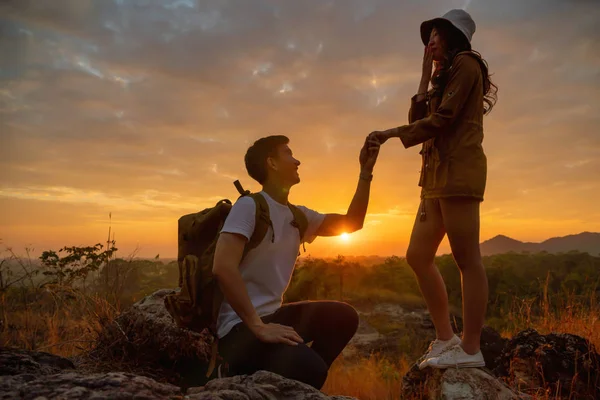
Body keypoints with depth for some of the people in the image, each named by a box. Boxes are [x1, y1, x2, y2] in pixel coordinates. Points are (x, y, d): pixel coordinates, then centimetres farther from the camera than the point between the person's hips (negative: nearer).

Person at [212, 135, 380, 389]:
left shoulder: (297, 215, 10)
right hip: (239, 326, -8)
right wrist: (259, 327, -27)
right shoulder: (249, 206, -14)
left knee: (343, 316, -2)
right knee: (310, 368, -27)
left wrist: (365, 172, 7)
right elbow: (223, 268, -25)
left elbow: (351, 223, 14)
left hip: (270, 316, 8)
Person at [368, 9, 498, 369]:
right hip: (438, 174, 9)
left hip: (458, 170, -9)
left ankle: (471, 349, -3)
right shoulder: (446, 75, 29)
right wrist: (426, 78, 15)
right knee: (418, 256, 5)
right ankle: (446, 337, 12)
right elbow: (419, 120, 17)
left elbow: (442, 119, -10)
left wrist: (393, 133, -4)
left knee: (466, 259, -8)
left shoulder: (465, 64, 2)